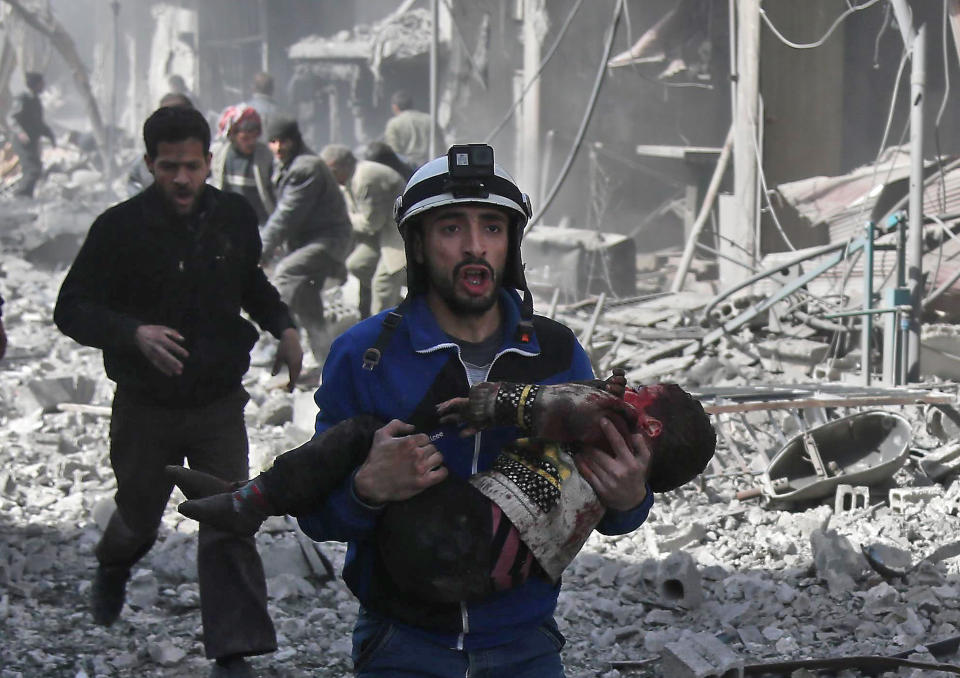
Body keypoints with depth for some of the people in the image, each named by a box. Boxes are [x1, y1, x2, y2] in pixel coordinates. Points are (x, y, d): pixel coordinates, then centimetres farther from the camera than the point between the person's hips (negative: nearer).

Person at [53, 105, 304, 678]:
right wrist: (134, 334, -30)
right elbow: (72, 310, -13)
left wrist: (284, 327, 1)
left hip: (219, 403, 1)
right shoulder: (121, 227, -13)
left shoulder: (235, 217, -1)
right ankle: (113, 567, 53)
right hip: (147, 407, -1)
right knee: (140, 518, 17)